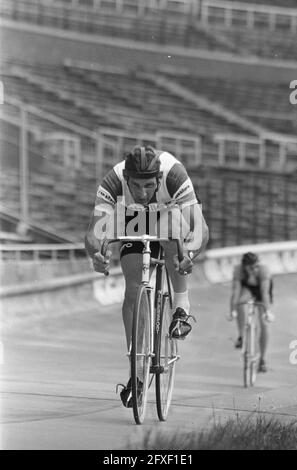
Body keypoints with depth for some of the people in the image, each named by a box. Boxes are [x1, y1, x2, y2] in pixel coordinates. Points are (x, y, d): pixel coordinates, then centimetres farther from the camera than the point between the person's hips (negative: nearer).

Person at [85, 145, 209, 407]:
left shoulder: (175, 176, -41)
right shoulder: (113, 184, -37)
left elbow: (200, 228, -46)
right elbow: (94, 232, -43)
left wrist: (190, 253, -67)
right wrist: (96, 254, -66)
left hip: (171, 212, -1)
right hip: (134, 220, 2)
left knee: (171, 227, -39)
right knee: (133, 290, -11)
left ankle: (182, 306, -25)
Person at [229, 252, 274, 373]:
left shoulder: (263, 270, -37)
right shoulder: (238, 270, -32)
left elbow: (265, 293, -42)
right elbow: (235, 291, -34)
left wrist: (267, 312, -50)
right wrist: (233, 311, -41)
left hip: (261, 287, -1)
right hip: (247, 287, 1)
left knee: (264, 324, -9)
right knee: (240, 301, -36)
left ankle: (262, 360, 4)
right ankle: (241, 337, -23)